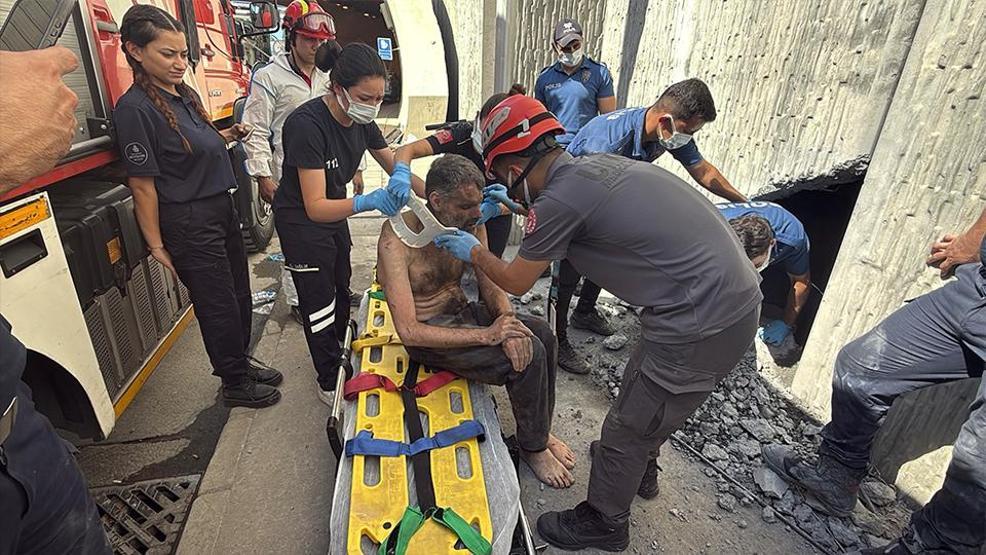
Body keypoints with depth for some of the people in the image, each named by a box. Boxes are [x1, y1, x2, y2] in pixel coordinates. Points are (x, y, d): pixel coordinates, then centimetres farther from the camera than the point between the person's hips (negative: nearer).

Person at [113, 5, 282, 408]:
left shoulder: (185, 95, 8)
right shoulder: (135, 108, -16)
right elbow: (143, 185, -16)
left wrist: (229, 135, 7)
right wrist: (157, 246, -13)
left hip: (221, 208, 8)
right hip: (188, 223, -8)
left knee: (240, 294, 17)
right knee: (219, 305, 4)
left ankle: (241, 361, 38)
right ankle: (234, 384, 22)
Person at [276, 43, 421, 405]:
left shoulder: (361, 120, -11)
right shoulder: (307, 124, -33)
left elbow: (395, 167, -3)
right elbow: (315, 207, -36)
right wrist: (368, 202, -53)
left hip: (335, 214, 7)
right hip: (302, 223, -7)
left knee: (340, 290, 22)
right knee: (320, 305, 4)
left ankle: (342, 352, 46)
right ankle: (330, 382, 25)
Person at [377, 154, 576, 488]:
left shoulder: (471, 223, -8)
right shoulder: (397, 239, -26)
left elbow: (491, 284, 0)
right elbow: (409, 332, -29)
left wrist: (506, 321, -24)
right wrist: (486, 335, -34)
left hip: (462, 311, 6)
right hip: (427, 334, -6)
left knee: (541, 333, -15)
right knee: (528, 356, -23)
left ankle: (540, 429, 7)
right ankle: (533, 447, 3)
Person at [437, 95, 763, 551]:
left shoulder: (559, 198, -18)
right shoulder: (593, 164, 7)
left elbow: (516, 283, -2)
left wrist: (473, 251, 14)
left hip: (704, 324, -9)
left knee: (626, 430, 11)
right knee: (646, 401, 30)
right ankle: (639, 463, 57)